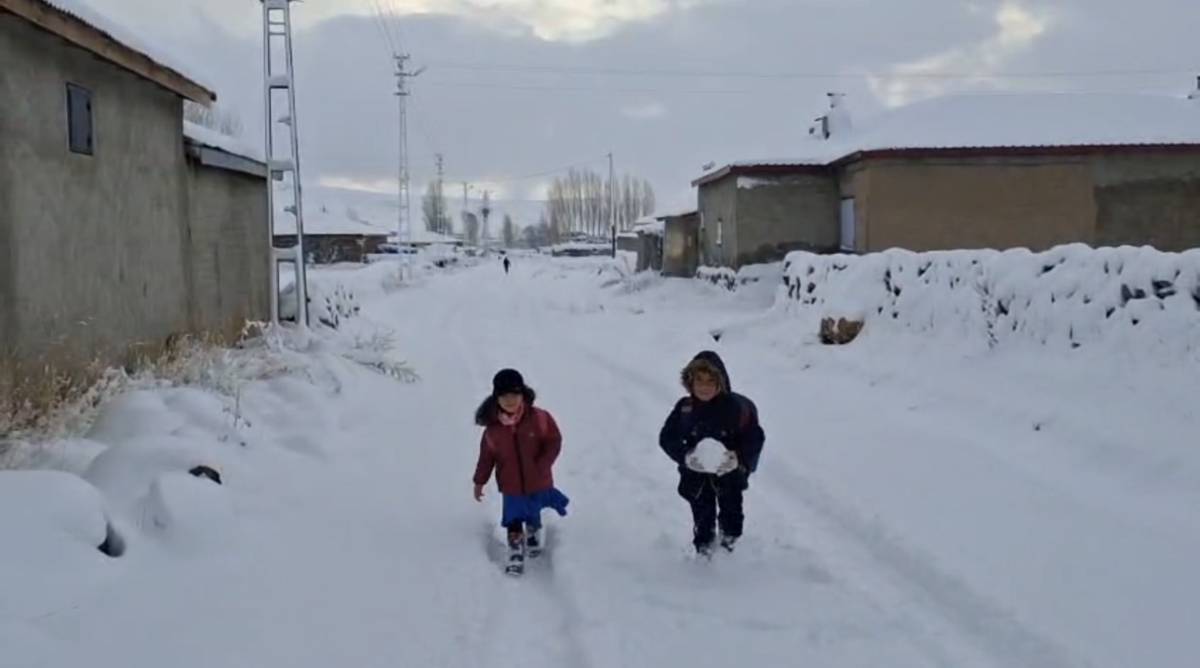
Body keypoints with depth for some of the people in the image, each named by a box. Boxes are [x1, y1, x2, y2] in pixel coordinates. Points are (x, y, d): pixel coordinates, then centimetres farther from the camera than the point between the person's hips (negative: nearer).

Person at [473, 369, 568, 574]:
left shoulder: (539, 418, -19)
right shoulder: (492, 428, -13)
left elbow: (554, 441, -11)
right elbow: (487, 455, -3)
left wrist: (542, 465, -23)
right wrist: (479, 481, 0)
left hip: (537, 481, 1)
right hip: (511, 485, -1)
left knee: (533, 516, 24)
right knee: (513, 522, -1)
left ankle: (533, 536, 54)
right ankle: (516, 554, 17)